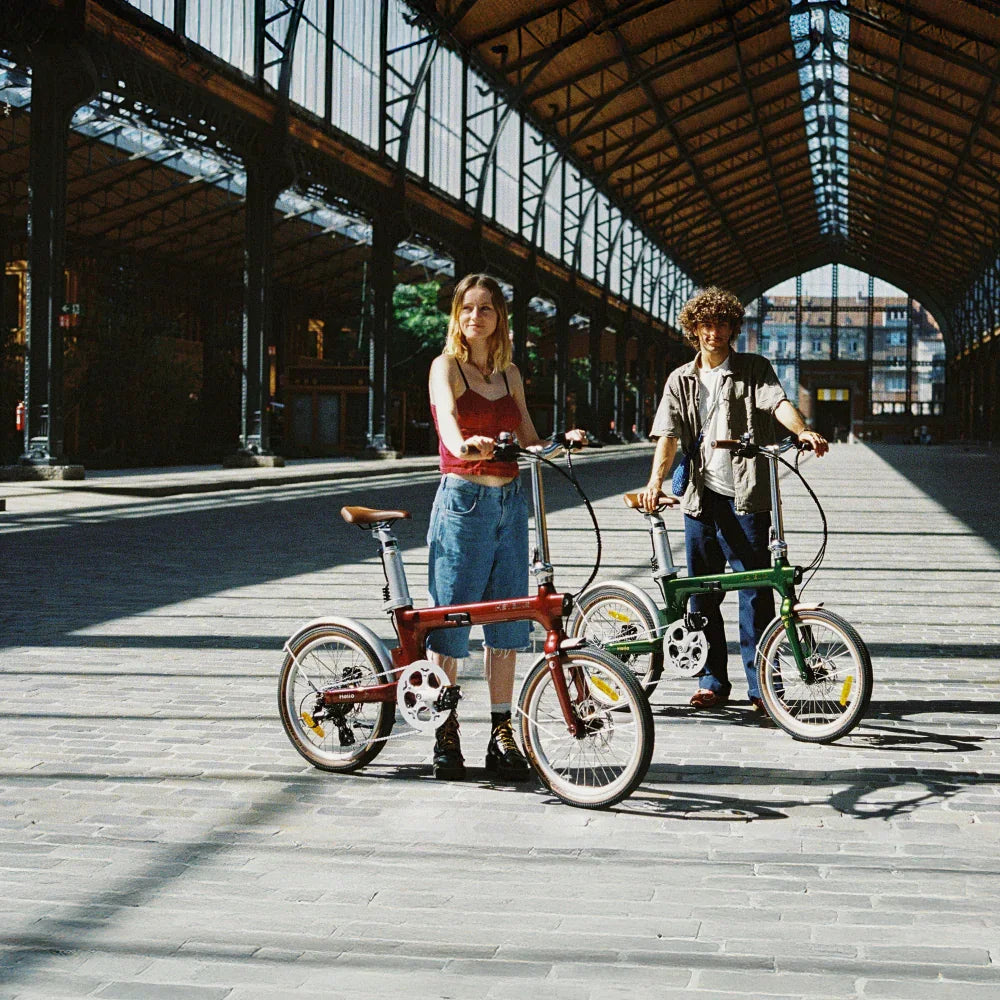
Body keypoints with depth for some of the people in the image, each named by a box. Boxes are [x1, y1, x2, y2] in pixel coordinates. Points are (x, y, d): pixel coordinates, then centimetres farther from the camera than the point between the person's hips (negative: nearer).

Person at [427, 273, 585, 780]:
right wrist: (464, 444, -45)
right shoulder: (446, 366, -2)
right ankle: (445, 731, 11)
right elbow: (447, 415, -23)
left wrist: (562, 443, -8)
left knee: (506, 620, 6)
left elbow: (529, 442, 13)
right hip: (462, 498, -5)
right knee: (450, 621, -1)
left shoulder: (509, 373, 13)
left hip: (510, 501, 5)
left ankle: (501, 732, 13)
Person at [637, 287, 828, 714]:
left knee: (755, 591, -5)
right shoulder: (681, 380, 14)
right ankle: (712, 681, 17)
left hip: (746, 497, -3)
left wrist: (802, 430, -34)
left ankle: (762, 686, -1)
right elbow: (669, 435, 4)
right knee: (702, 594, 7)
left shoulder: (754, 369, 6)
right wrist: (656, 480, -13)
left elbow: (777, 402, -13)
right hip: (701, 499, 3)